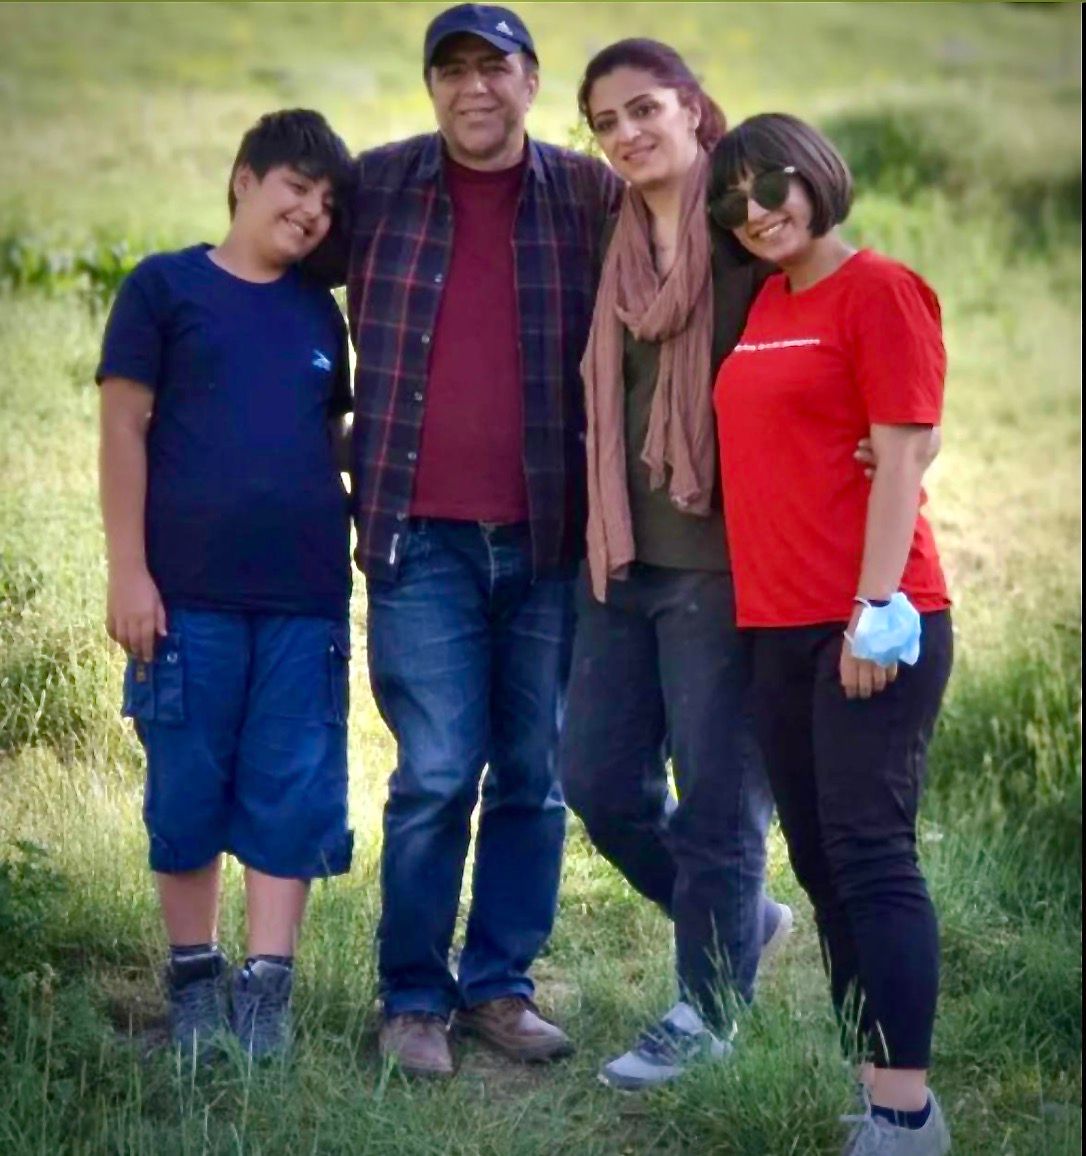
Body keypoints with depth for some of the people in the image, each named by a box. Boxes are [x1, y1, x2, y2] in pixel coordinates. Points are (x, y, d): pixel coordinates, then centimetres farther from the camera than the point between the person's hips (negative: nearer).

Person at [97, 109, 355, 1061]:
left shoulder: (319, 312, 14)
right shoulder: (165, 287, 2)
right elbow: (125, 428, -1)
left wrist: (361, 558, 13)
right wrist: (128, 572, -8)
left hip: (305, 598, 3)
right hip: (190, 592, -3)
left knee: (294, 795, 0)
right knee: (188, 791, 3)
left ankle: (267, 987, 4)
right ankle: (194, 977, 15)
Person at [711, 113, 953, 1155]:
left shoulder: (878, 291, -7)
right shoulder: (765, 304, 15)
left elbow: (901, 457, -13)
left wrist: (873, 611, -18)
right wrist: (765, 603, 13)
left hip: (871, 626, -8)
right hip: (780, 626, 8)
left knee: (871, 854, -10)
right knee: (819, 861, 9)